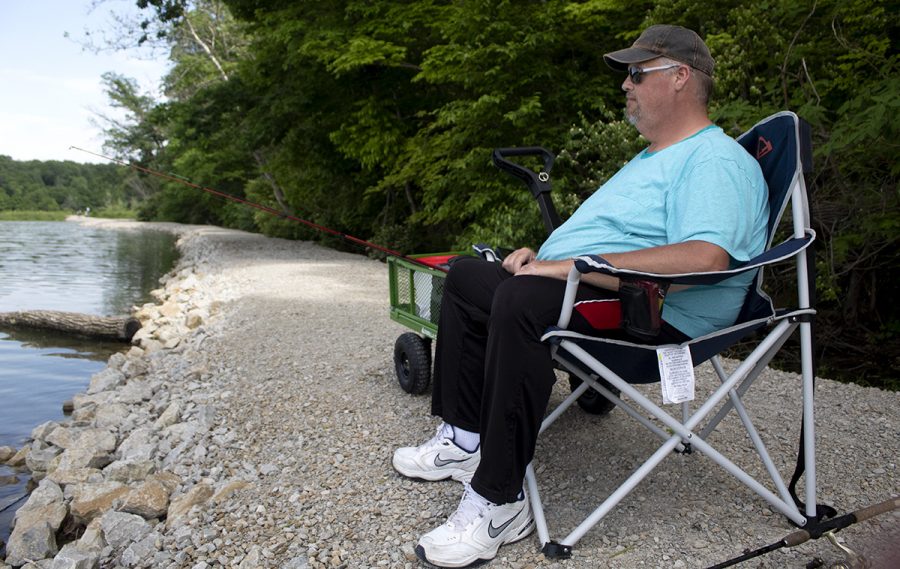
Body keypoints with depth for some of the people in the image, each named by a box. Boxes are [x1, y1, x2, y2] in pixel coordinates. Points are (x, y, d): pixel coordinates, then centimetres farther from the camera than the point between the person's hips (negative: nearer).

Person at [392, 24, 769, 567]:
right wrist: (545, 257, 10)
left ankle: (500, 502, -27)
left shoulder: (716, 161, -11)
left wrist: (568, 266, -27)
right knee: (467, 276, 12)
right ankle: (465, 440, 9)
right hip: (578, 289, 11)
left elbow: (703, 258, -30)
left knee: (520, 299, -37)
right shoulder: (654, 157, 25)